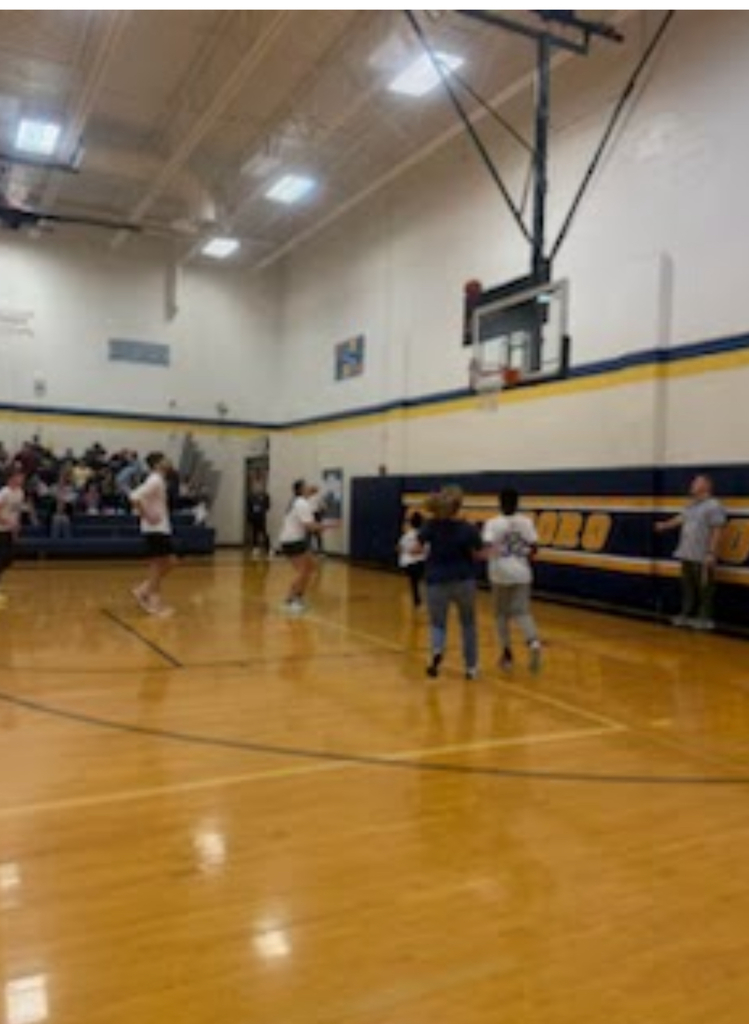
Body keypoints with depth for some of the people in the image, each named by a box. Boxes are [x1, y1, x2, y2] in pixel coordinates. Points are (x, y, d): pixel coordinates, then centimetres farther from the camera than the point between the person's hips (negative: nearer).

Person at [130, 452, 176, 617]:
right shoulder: (155, 481, -17)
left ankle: (143, 590, 17)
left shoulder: (159, 480, 13)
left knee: (169, 563, 12)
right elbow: (135, 497, -28)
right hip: (155, 529, -10)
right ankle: (154, 603, 8)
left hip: (162, 528, 10)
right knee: (158, 565, -2)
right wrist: (147, 516, -22)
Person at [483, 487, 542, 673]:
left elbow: (487, 546, -20)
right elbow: (534, 547, -2)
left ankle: (507, 653, 18)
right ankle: (533, 642, -20)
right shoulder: (526, 522, 1)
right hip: (522, 573, 2)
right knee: (522, 612, 5)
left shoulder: (493, 523, -7)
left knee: (502, 614, 13)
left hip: (501, 573, -2)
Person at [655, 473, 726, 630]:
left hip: (703, 557, -8)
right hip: (687, 555, 8)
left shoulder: (714, 506, -11)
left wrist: (711, 553, -20)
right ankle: (687, 614, 22)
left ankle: (705, 618, 6)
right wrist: (665, 525, 37)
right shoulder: (692, 505, 15)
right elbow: (682, 519, 29)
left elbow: (717, 531, -16)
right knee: (688, 586, 13)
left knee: (704, 588, -1)